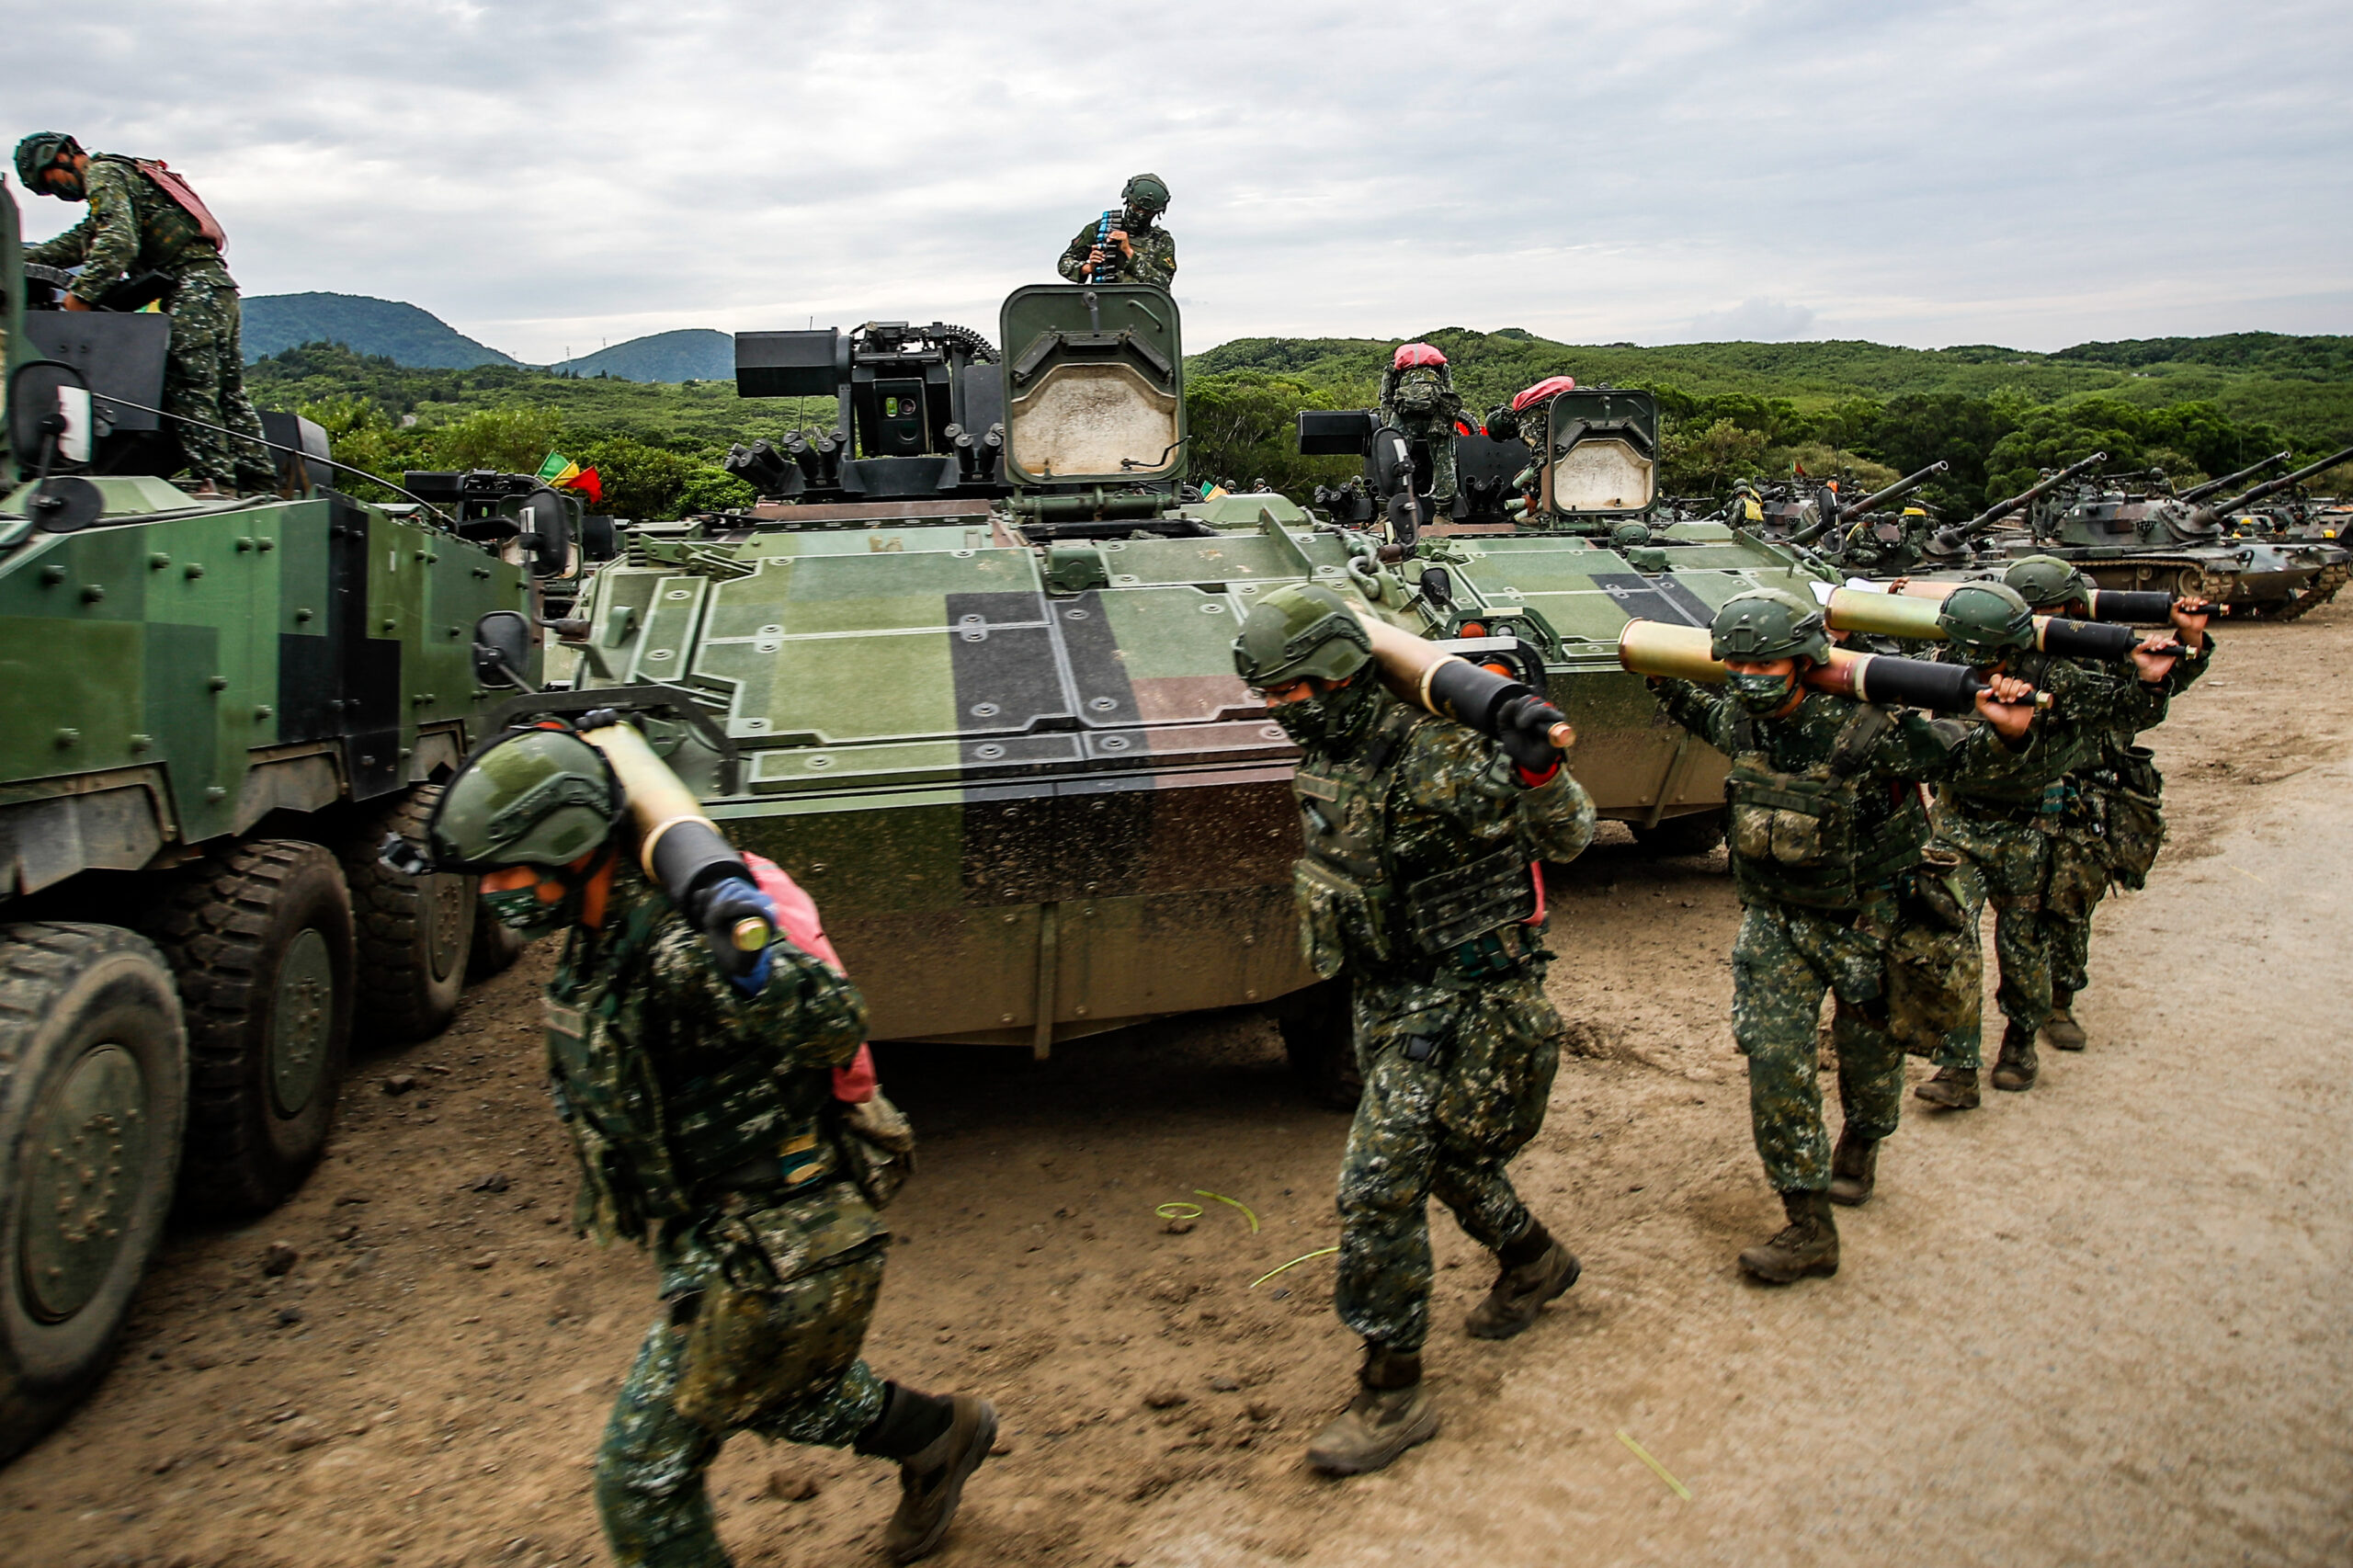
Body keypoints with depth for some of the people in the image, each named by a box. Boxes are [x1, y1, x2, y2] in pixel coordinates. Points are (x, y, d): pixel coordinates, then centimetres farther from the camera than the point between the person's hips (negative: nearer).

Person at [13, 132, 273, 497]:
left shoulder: (103, 175, 1)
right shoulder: (125, 174, 31)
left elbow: (117, 243, -16)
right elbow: (77, 244, 32)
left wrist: (82, 293, -20)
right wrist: (17, 257, 24)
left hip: (192, 287, -10)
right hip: (219, 286, 10)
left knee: (189, 388, -15)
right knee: (227, 391, 7)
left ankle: (215, 480, -21)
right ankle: (258, 479, 5)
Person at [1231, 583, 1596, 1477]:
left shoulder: (1433, 756, -24)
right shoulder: (1323, 757, 2)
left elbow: (1566, 839, -20)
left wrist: (1538, 772, -38)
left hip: (1459, 998, -9)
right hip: (1387, 996, 9)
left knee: (1380, 1183, -10)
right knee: (1438, 1151, 25)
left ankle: (1392, 1395, 4)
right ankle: (1533, 1261, 51)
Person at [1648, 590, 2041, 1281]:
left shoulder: (1862, 728, -25)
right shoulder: (1739, 721, -8)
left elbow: (1957, 752, -17)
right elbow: (1696, 710, 17)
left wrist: (2003, 734, -36)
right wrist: (1659, 673, 12)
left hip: (1865, 917, -3)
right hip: (1775, 919, 3)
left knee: (1868, 1049, 17)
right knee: (1772, 1053, -9)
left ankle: (1860, 1148, 50)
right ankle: (1808, 1227, -2)